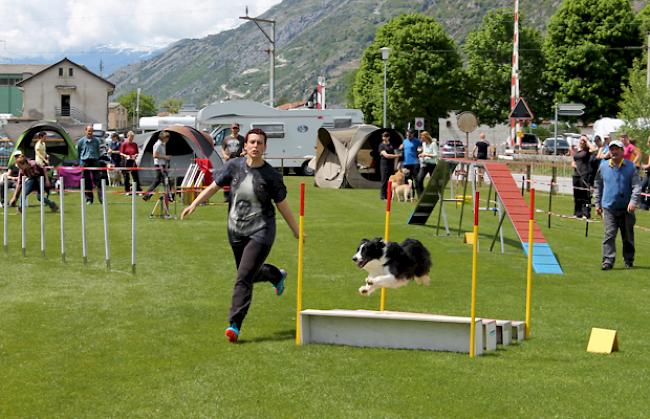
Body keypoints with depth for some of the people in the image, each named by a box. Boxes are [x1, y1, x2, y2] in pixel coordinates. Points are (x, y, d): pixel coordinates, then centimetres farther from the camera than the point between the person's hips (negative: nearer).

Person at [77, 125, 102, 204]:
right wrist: (80, 163, 12)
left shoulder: (96, 141, 10)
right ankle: (89, 199, 8)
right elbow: (78, 153, 14)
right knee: (87, 181, 2)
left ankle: (101, 197, -6)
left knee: (98, 179, -7)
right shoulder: (81, 141, 6)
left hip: (95, 161, 0)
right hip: (85, 162, 0)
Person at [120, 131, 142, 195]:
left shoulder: (135, 144, 8)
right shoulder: (124, 144, -1)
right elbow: (121, 153, -2)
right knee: (126, 176, 4)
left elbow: (137, 153, 13)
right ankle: (127, 190, 12)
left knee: (135, 175, 0)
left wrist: (136, 155, -8)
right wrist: (126, 156, -17)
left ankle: (138, 189, 2)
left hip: (133, 161, 2)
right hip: (126, 161, -2)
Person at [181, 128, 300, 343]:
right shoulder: (234, 166, -2)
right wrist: (194, 204, -4)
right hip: (236, 231, 4)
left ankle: (235, 325, -10)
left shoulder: (271, 175, -9)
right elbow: (214, 186, 7)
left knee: (244, 278, -13)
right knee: (250, 273, 20)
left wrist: (296, 232, 3)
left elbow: (282, 205, -1)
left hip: (260, 231, -4)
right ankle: (276, 275, 53)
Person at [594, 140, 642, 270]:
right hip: (609, 207, 0)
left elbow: (637, 186, -5)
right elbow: (598, 186, 16)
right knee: (609, 235, -11)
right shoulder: (603, 166, 5)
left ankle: (629, 260, 24)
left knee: (627, 236, 10)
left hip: (626, 208, 0)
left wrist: (633, 201, -18)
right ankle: (608, 261, -12)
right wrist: (598, 203, 15)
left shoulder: (630, 166, -2)